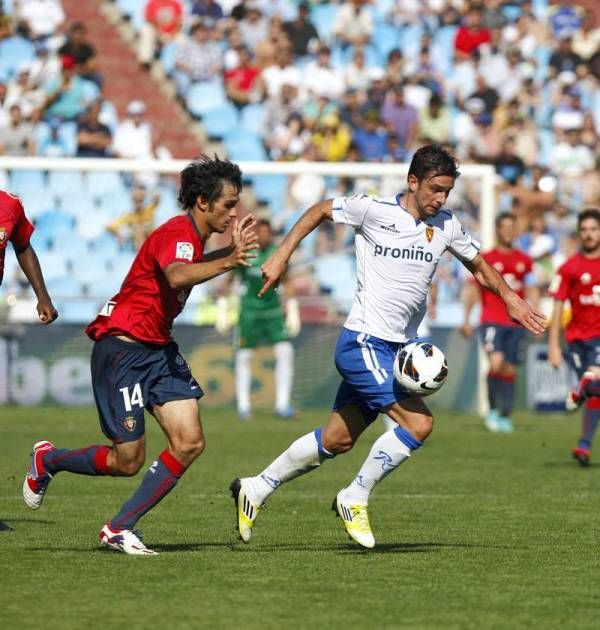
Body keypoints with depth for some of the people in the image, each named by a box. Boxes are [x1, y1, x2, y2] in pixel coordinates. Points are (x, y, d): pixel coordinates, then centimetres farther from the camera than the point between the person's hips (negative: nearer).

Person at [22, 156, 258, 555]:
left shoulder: (194, 235, 10)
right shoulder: (177, 233, -19)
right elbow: (176, 276, -44)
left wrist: (231, 250, 27)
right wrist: (227, 262, -55)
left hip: (159, 349, 9)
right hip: (122, 348, -9)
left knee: (190, 443, -6)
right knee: (128, 462, -5)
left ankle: (120, 529, 2)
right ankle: (47, 460, 24)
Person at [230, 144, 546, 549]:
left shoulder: (447, 225, 7)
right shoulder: (374, 210, -9)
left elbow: (478, 265, 23)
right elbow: (321, 210, 5)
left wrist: (510, 297, 9)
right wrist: (281, 257, 0)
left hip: (397, 349, 7)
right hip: (363, 343, -7)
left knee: (337, 441, 12)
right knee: (419, 423, -20)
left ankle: (256, 490, 28)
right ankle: (355, 499, -3)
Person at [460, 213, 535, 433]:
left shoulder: (524, 260, 11)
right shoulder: (485, 259, 2)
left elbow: (531, 291, 18)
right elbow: (472, 289, 5)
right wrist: (467, 319, 1)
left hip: (515, 322, 3)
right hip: (492, 321, -3)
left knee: (510, 370, 3)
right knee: (496, 363, -22)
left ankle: (505, 416, 12)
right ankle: (492, 409, -6)